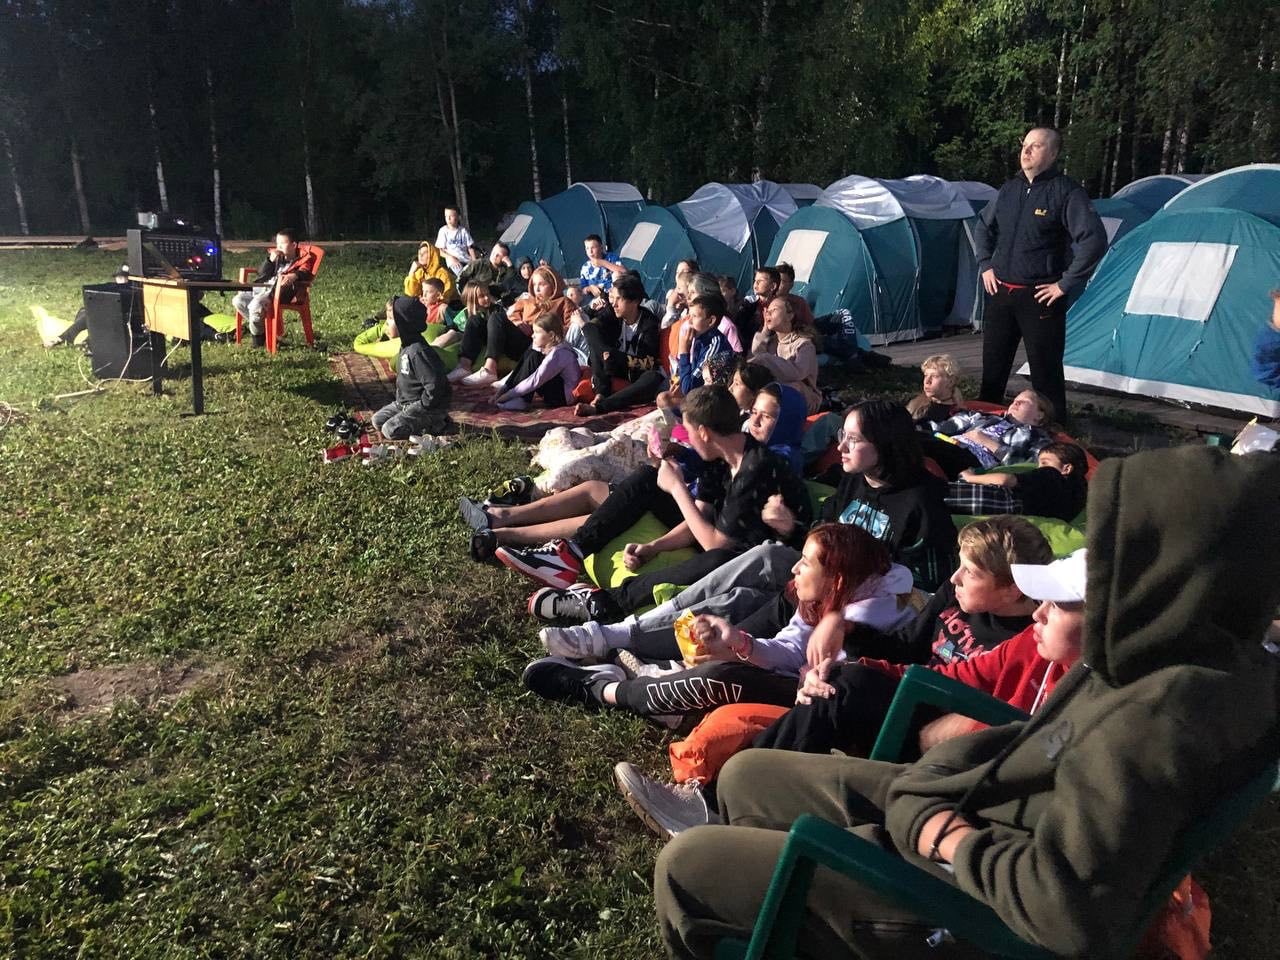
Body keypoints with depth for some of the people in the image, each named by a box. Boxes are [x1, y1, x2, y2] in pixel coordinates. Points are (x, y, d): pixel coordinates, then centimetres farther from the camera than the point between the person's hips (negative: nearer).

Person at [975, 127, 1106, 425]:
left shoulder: (1067, 191, -11)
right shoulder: (1010, 189, 10)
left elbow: (1094, 240, -19)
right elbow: (982, 227, 25)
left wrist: (1065, 284, -17)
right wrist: (986, 266, 14)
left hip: (1039, 297, -6)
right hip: (1000, 292, 6)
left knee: (1045, 372, 0)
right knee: (993, 366, 15)